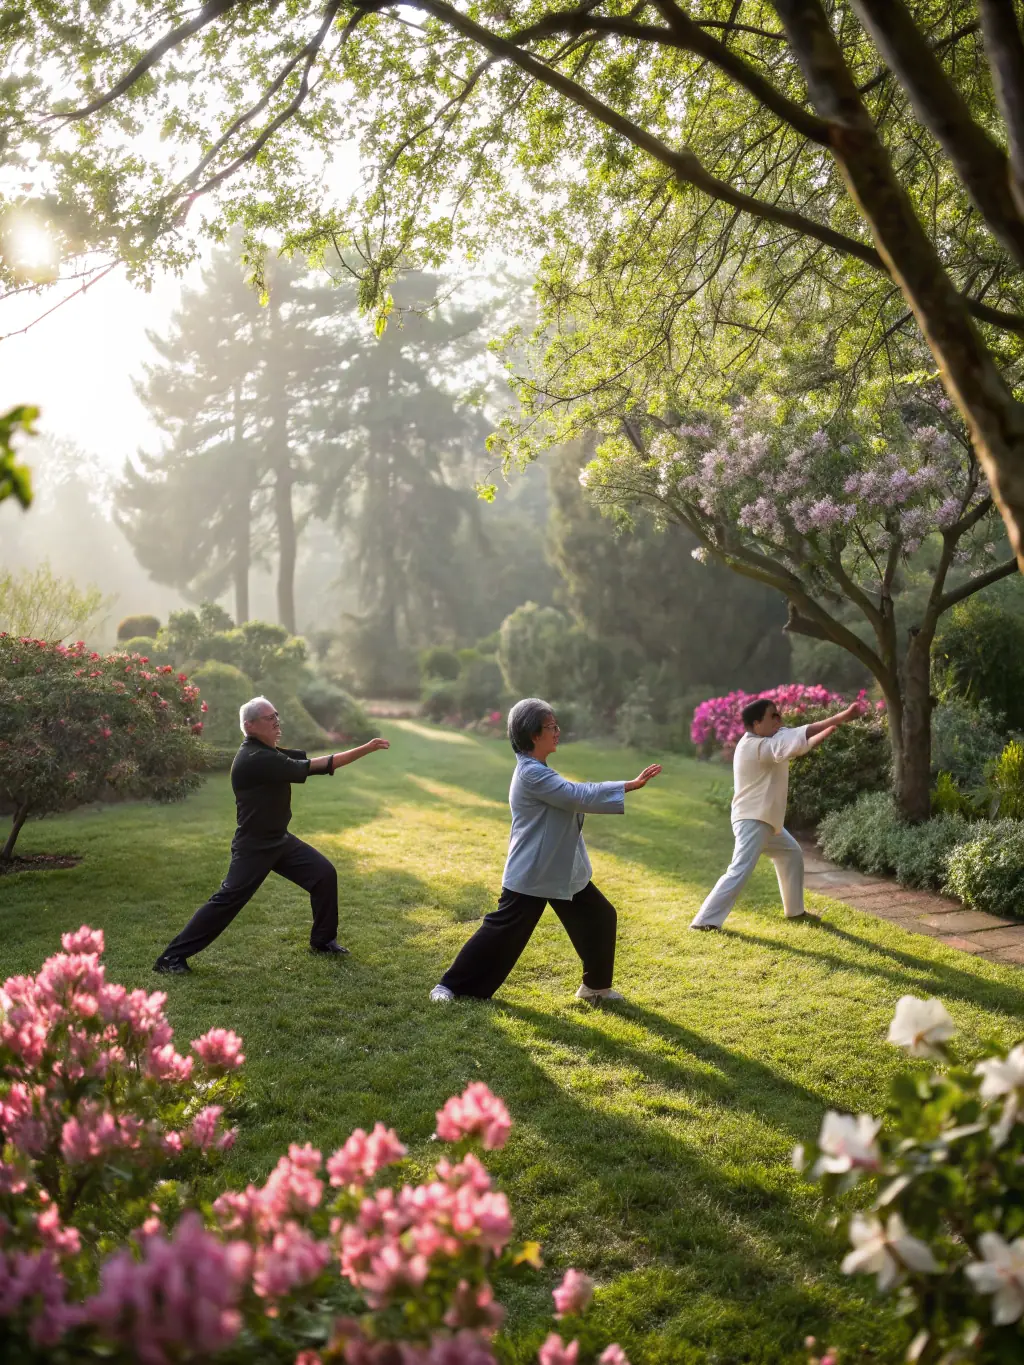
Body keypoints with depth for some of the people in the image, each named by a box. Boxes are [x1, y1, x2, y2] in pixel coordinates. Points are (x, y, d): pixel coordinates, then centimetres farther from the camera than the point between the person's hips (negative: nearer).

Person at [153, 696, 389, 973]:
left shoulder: (269, 753, 8)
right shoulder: (254, 759, -24)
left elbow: (314, 762, 6)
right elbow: (308, 767, -25)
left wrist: (366, 749, -1)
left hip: (279, 840, 9)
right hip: (253, 846, -9)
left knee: (324, 873, 6)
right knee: (228, 899, -9)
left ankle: (323, 940, 21)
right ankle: (171, 956, 1)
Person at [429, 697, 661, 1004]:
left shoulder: (540, 771, 11)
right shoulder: (531, 774, -22)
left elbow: (572, 798, 14)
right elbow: (580, 796, -26)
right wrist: (631, 785, -23)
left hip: (561, 870, 10)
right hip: (531, 874, -10)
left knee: (600, 918, 13)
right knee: (501, 932, -2)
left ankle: (595, 986, 29)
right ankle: (450, 985, 13)